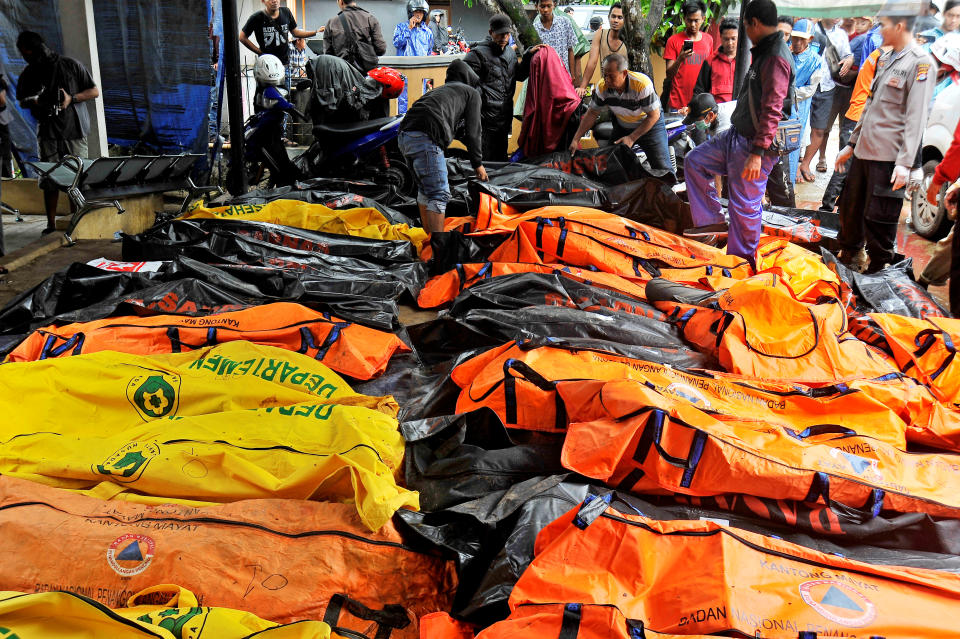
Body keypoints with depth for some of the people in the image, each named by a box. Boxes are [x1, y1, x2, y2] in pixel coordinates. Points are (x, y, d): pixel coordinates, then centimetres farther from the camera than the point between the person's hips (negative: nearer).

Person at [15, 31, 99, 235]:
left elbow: (95, 91, 5)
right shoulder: (29, 74, 12)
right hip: (48, 132, 2)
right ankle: (51, 224, 4)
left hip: (74, 131, -2)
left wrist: (72, 99, -10)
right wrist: (34, 101, -2)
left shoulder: (71, 65, 3)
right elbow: (21, 101, 22)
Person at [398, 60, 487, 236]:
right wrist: (478, 163, 22)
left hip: (404, 136, 8)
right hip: (425, 140, -8)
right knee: (439, 195, -8)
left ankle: (428, 236, 28)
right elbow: (473, 131, 14)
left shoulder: (439, 89, 36)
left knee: (426, 190, 21)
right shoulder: (471, 93, 17)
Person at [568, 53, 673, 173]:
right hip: (621, 126, 4)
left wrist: (632, 138, -25)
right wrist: (576, 139, -12)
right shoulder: (602, 87, -19)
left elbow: (654, 115, -24)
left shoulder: (642, 84, -32)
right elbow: (592, 114, -6)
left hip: (649, 123, -4)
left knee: (662, 168, -12)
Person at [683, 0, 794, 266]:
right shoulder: (764, 52, 12)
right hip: (736, 135, 10)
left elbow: (772, 111, -25)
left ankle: (744, 262, 12)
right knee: (694, 161, 13)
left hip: (754, 145, -10)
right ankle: (712, 220, 18)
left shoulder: (776, 58, -19)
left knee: (744, 206, -3)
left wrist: (757, 153, -28)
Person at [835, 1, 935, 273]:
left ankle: (878, 269, 12)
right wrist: (852, 143, 22)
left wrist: (905, 162, -21)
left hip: (888, 157, -8)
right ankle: (847, 256, 34)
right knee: (850, 208, 17)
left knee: (879, 218, -2)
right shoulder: (885, 58, 15)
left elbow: (916, 118, -16)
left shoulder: (920, 63, -10)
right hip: (864, 151, 8)